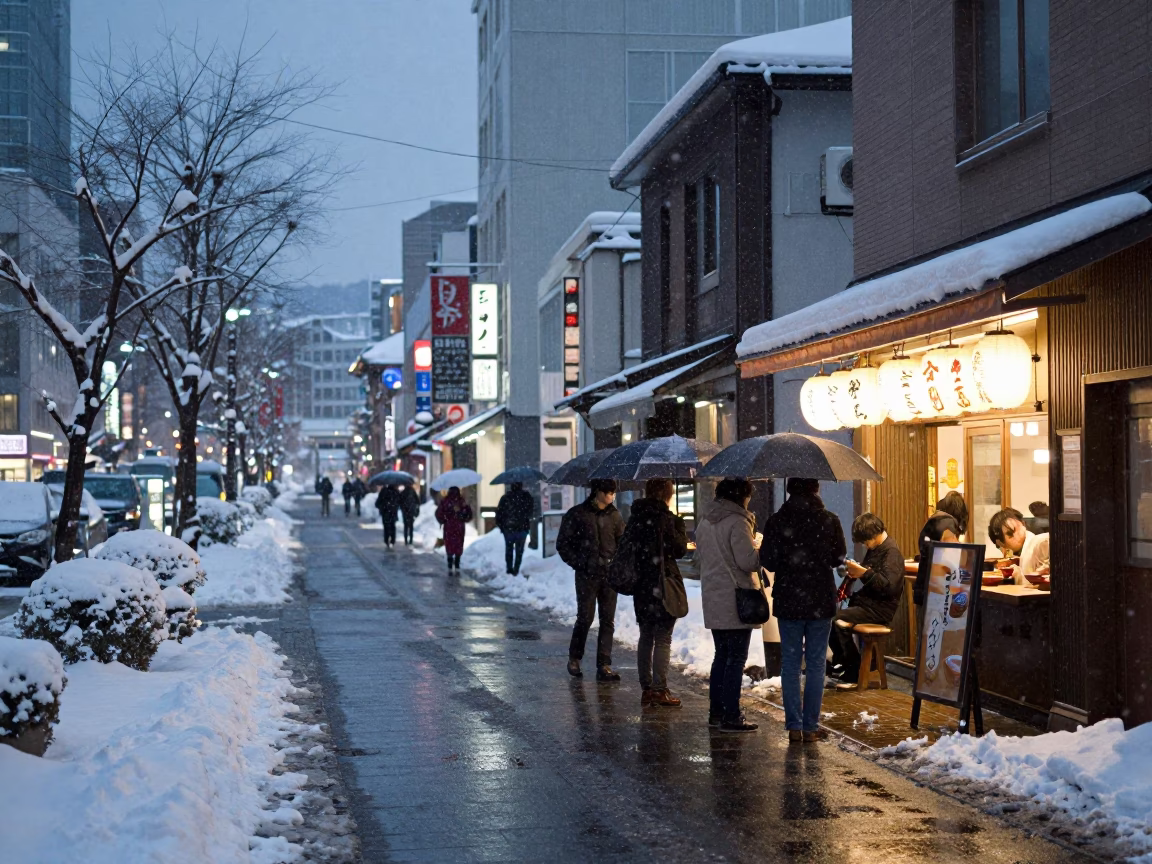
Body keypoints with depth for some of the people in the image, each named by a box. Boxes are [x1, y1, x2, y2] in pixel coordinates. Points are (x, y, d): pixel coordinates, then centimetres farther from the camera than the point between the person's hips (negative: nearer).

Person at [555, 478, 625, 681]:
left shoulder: (614, 516, 8)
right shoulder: (577, 514, -3)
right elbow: (563, 544, 1)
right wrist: (578, 564, -6)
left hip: (609, 574, 4)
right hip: (587, 575, -4)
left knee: (608, 620, 1)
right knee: (585, 617, -2)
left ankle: (604, 665, 3)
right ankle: (574, 658, 17)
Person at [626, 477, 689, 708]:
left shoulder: (635, 518, 8)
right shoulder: (664, 518, -12)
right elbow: (679, 549, -9)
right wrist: (680, 526, 7)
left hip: (641, 585, 6)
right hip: (663, 585, -6)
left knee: (646, 637, 13)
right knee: (663, 639, -2)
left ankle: (646, 688, 15)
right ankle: (659, 690, -4)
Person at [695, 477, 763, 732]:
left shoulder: (705, 523, 12)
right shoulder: (737, 522, -15)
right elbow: (748, 560, -21)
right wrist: (761, 547, -2)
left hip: (713, 601, 8)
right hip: (735, 601, -8)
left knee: (722, 655, 17)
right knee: (737, 658, -3)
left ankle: (716, 711, 20)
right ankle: (731, 716, -3)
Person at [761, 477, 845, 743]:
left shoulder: (776, 521, -7)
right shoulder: (829, 520, -6)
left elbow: (768, 561, -7)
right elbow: (839, 557, 3)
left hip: (788, 601, 0)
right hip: (820, 601, 0)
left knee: (790, 664, 8)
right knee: (815, 664, 6)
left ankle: (794, 726, 6)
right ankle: (810, 727, 6)